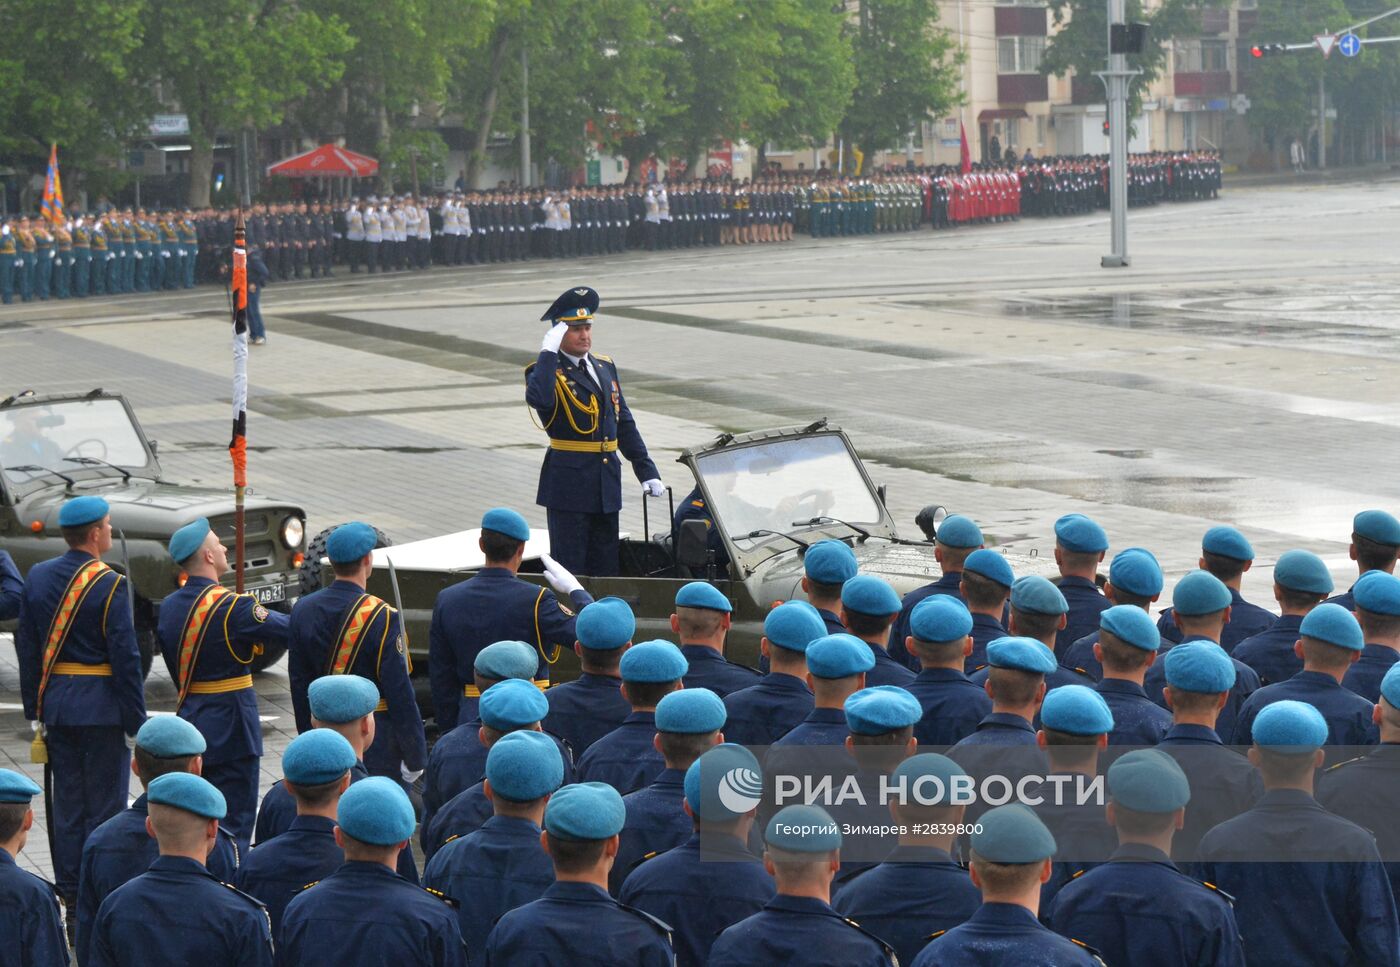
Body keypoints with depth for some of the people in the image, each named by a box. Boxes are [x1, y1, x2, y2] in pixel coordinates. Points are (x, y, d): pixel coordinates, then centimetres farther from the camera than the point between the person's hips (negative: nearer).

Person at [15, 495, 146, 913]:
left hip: (55, 705, 6)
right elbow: (125, 658, -14)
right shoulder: (109, 584, -14)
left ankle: (71, 897, 16)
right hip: (101, 707, -6)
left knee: (67, 802, 12)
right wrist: (137, 721, -8)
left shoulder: (38, 576, 4)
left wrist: (36, 710, 14)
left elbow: (26, 648, 8)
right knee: (105, 805, 1)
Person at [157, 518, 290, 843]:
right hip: (231, 729, -7)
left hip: (188, 724, 7)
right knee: (232, 827, -1)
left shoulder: (168, 607, 6)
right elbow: (287, 630, -17)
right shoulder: (231, 606, -19)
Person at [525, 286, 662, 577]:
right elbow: (539, 399, -33)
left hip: (607, 484, 7)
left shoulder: (605, 367, 14)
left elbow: (624, 423, 18)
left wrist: (647, 471, 13)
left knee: (606, 569, 11)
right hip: (569, 484, -7)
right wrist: (549, 352, -25)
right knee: (569, 567, -4)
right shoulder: (547, 371, -7)